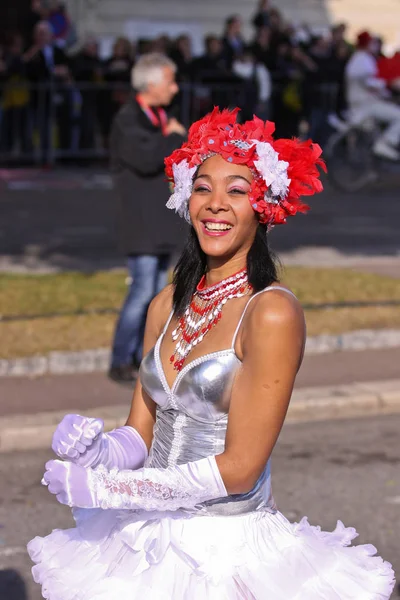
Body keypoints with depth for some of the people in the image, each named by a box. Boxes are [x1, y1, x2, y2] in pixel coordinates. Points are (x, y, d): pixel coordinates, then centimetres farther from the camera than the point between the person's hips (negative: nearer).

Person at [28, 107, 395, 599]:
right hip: (148, 537, 5)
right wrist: (95, 451, -16)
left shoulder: (271, 312, -15)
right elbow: (140, 436, 6)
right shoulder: (168, 304, 4)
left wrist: (102, 488, -16)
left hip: (228, 551, -5)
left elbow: (238, 468, -18)